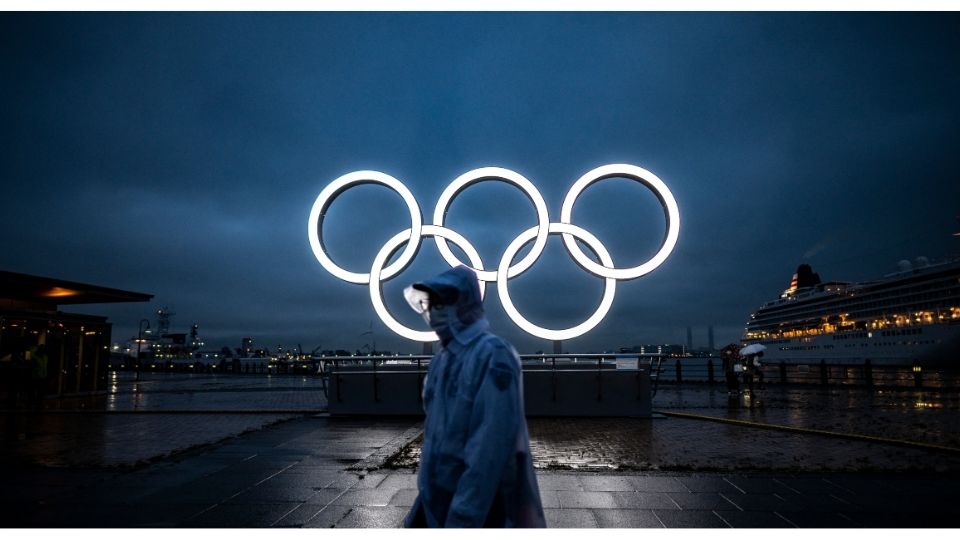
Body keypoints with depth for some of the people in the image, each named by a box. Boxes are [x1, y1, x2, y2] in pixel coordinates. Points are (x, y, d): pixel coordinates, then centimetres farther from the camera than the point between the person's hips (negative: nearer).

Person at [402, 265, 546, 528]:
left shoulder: (493, 355, -17)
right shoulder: (442, 358, 8)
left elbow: (490, 446, -23)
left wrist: (463, 517, -25)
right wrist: (425, 501, 17)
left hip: (481, 511, -8)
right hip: (437, 504, 8)